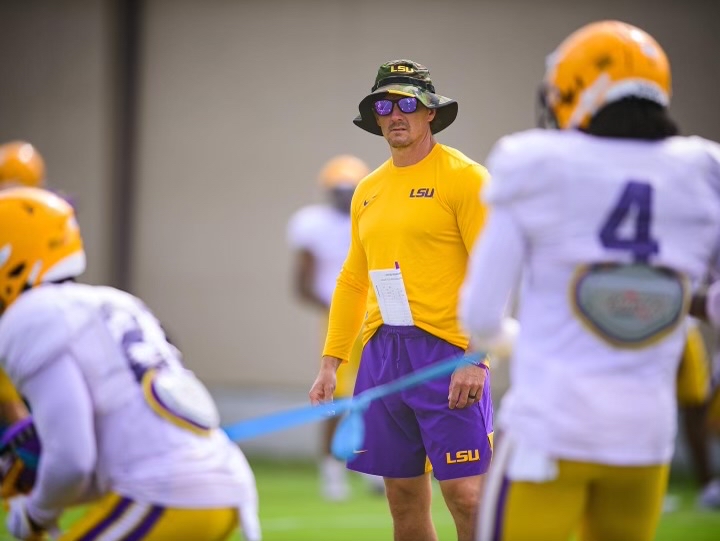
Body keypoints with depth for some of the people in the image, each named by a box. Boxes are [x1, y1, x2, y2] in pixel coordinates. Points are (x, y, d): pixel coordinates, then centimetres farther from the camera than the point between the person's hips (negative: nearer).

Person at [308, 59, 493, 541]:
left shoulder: (464, 177, -4)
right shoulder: (368, 190, 16)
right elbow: (353, 280, 21)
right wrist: (331, 362, 15)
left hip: (446, 352, -6)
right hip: (381, 353, 6)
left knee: (465, 495, -11)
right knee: (404, 498, 8)